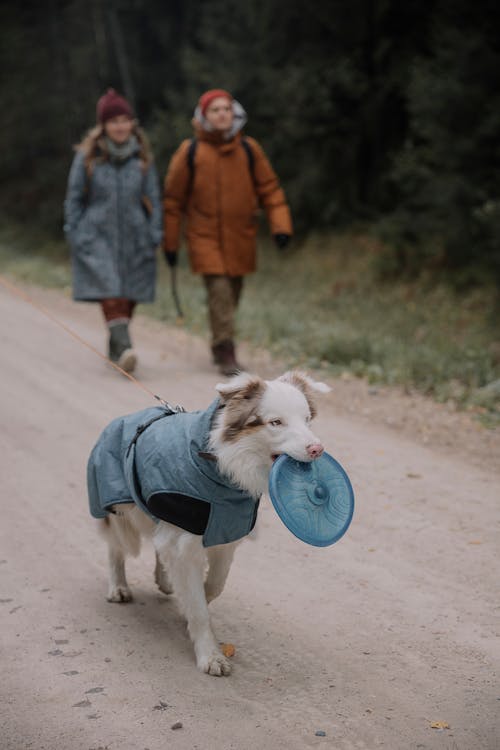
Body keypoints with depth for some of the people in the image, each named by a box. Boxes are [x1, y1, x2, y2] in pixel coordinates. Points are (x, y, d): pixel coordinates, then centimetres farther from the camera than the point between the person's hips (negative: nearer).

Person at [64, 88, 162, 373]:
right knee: (110, 291, -17)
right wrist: (74, 234, 0)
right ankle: (124, 348, -26)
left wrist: (154, 235, 5)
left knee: (129, 296, 5)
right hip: (97, 235, -3)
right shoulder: (88, 156, -1)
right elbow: (74, 197, 4)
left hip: (134, 237, 3)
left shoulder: (142, 156, 4)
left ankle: (115, 346, 22)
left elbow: (154, 197, 9)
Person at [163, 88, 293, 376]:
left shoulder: (249, 149, 1)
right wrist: (170, 242, 4)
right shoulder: (190, 152, -4)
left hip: (240, 238, 3)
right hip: (205, 237, -3)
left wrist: (281, 225, -6)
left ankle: (220, 344, 33)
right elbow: (173, 200, 3)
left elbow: (269, 188, 7)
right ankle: (226, 352, -12)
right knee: (219, 290, -16)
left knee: (233, 292, 12)